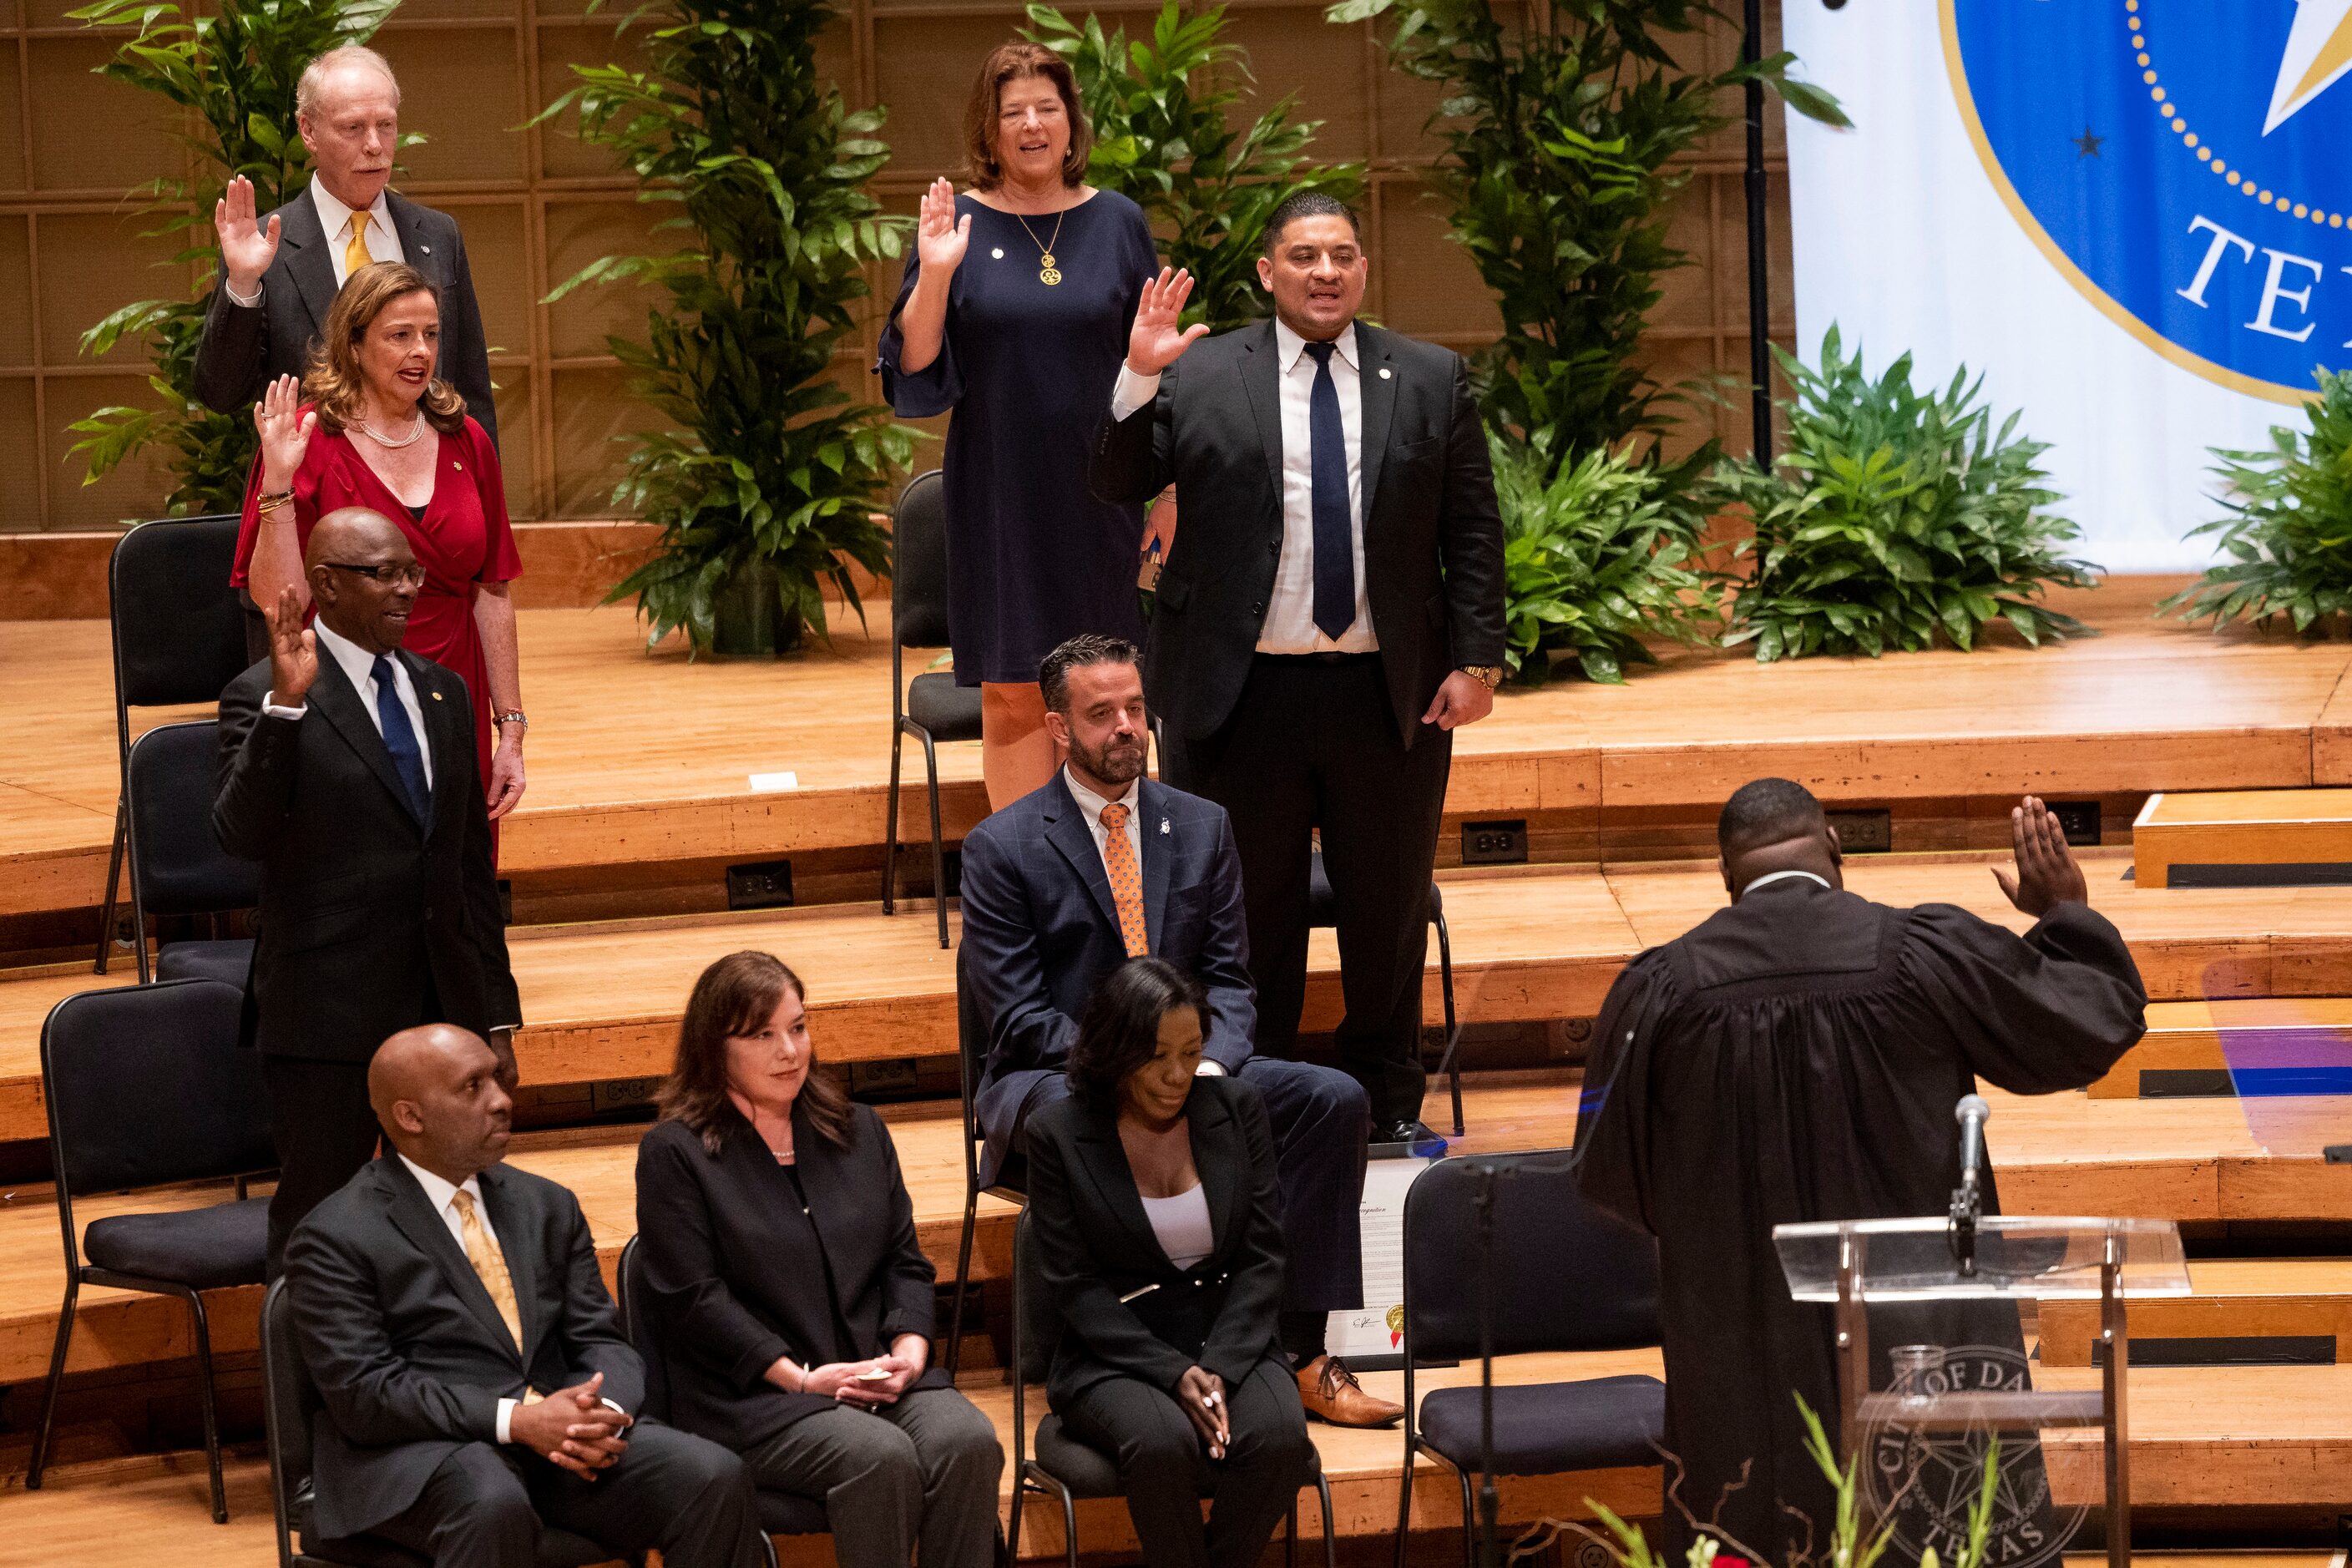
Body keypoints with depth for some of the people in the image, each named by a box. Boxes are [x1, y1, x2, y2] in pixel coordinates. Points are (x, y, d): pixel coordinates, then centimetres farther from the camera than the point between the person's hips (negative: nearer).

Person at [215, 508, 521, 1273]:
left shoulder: (442, 692, 13)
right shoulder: (264, 698, -8)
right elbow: (242, 832, -23)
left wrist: (496, 1015, 15)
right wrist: (285, 703, -32)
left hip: (446, 1008, 6)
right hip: (328, 1019, -6)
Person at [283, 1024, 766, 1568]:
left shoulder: (548, 1206, 17)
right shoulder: (335, 1240, -1)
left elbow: (600, 1342, 13)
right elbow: (364, 1393, -10)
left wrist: (605, 1415, -11)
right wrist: (516, 1421, -19)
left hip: (567, 1437, 5)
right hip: (420, 1459, -5)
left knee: (716, 1477, -21)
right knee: (493, 1506, -39)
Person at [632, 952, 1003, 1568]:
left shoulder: (859, 1131, 19)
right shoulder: (675, 1153, 2)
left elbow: (906, 1262, 16)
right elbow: (694, 1301, -6)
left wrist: (909, 1350, -5)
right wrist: (800, 1376, -15)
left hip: (880, 1373, 5)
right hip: (753, 1398, -5)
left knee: (967, 1440, -26)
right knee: (881, 1457, -33)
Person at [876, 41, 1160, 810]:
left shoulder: (1118, 223, 4)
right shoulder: (957, 226, -1)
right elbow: (914, 376, -5)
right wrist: (934, 275, -20)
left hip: (1101, 496, 1)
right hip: (1000, 499, -1)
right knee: (1013, 695, 1)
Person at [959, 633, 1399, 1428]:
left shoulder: (1202, 829, 10)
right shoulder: (1002, 848, -3)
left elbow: (1228, 981, 8)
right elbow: (1018, 1016, -9)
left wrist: (1208, 1064, -14)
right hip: (1050, 1077, -5)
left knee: (1334, 1100, -19)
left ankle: (1301, 1348, -19)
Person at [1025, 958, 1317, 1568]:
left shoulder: (1236, 1108, 4)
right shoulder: (1058, 1133, -4)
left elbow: (1262, 1256, 2)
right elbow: (1074, 1286, -6)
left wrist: (1218, 1369, -13)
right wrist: (1173, 1373, -18)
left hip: (1230, 1341, 3)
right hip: (1114, 1356, -2)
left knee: (1280, 1436, -29)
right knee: (1163, 1442, -35)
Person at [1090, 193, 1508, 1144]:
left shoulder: (1430, 380, 6)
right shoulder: (1199, 378, 2)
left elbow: (1473, 532, 6)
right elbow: (1115, 485, -5)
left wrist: (1475, 660, -1)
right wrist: (1138, 379, -20)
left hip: (1390, 695, 1)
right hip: (1245, 694, -1)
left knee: (1390, 911, 11)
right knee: (1251, 919, 6)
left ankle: (1389, 1103, 26)